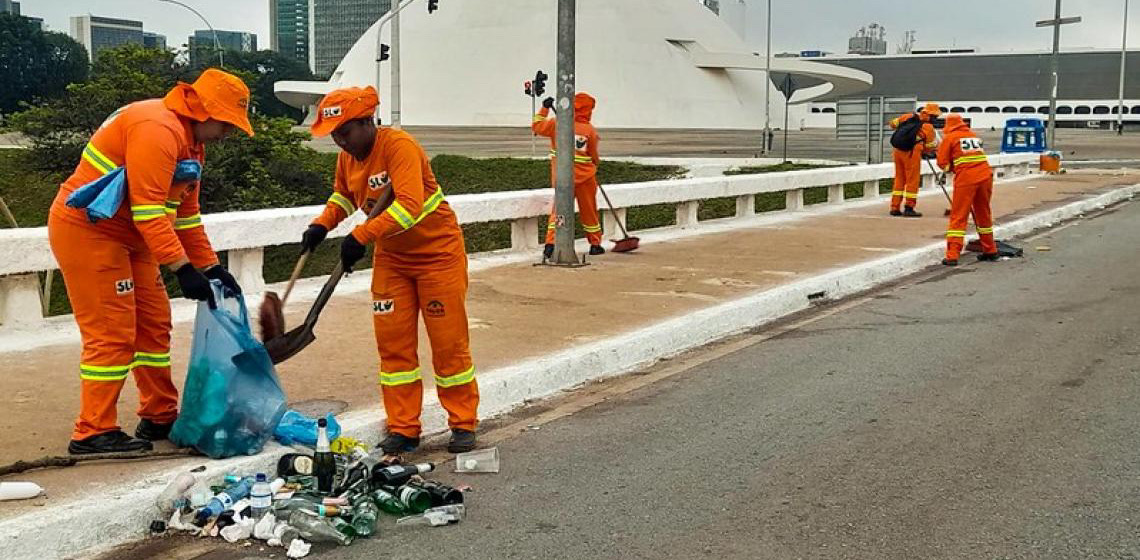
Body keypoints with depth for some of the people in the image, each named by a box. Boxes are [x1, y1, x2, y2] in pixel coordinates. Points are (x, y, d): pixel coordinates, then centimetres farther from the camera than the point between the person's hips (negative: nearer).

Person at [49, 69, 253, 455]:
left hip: (126, 237, 11)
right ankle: (93, 434, -1)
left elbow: (185, 213, 14)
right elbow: (148, 210, -27)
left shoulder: (190, 139, 12)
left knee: (154, 323, 12)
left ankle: (160, 417, 22)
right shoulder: (158, 129, -22)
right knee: (113, 334, -9)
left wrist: (211, 267, 8)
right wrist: (182, 268, -28)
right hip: (87, 231, -11)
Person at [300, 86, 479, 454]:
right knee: (393, 343, 4)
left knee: (449, 341, 1)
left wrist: (361, 236, -38)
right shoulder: (347, 158, -1)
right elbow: (344, 195, 20)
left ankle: (463, 425, 13)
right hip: (391, 257, 7)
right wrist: (322, 225, 1)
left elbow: (409, 205, -35)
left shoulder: (399, 146, -24)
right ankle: (403, 429, 13)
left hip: (438, 251, -7)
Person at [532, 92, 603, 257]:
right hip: (585, 176, -1)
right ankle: (595, 245, 23)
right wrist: (596, 163, 25)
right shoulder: (590, 130, -7)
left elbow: (537, 126, 7)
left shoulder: (557, 123, -5)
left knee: (559, 208, 6)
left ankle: (550, 243, -10)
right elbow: (594, 157, 2)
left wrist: (544, 108, 17)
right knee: (589, 210, 13)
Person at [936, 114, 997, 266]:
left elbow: (942, 163, 3)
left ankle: (952, 255, -9)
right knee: (983, 214, 19)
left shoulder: (949, 138, 5)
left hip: (965, 179, -5)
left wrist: (951, 168, 22)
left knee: (958, 215, -2)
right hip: (985, 176, 5)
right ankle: (990, 251, 29)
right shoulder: (975, 136, 21)